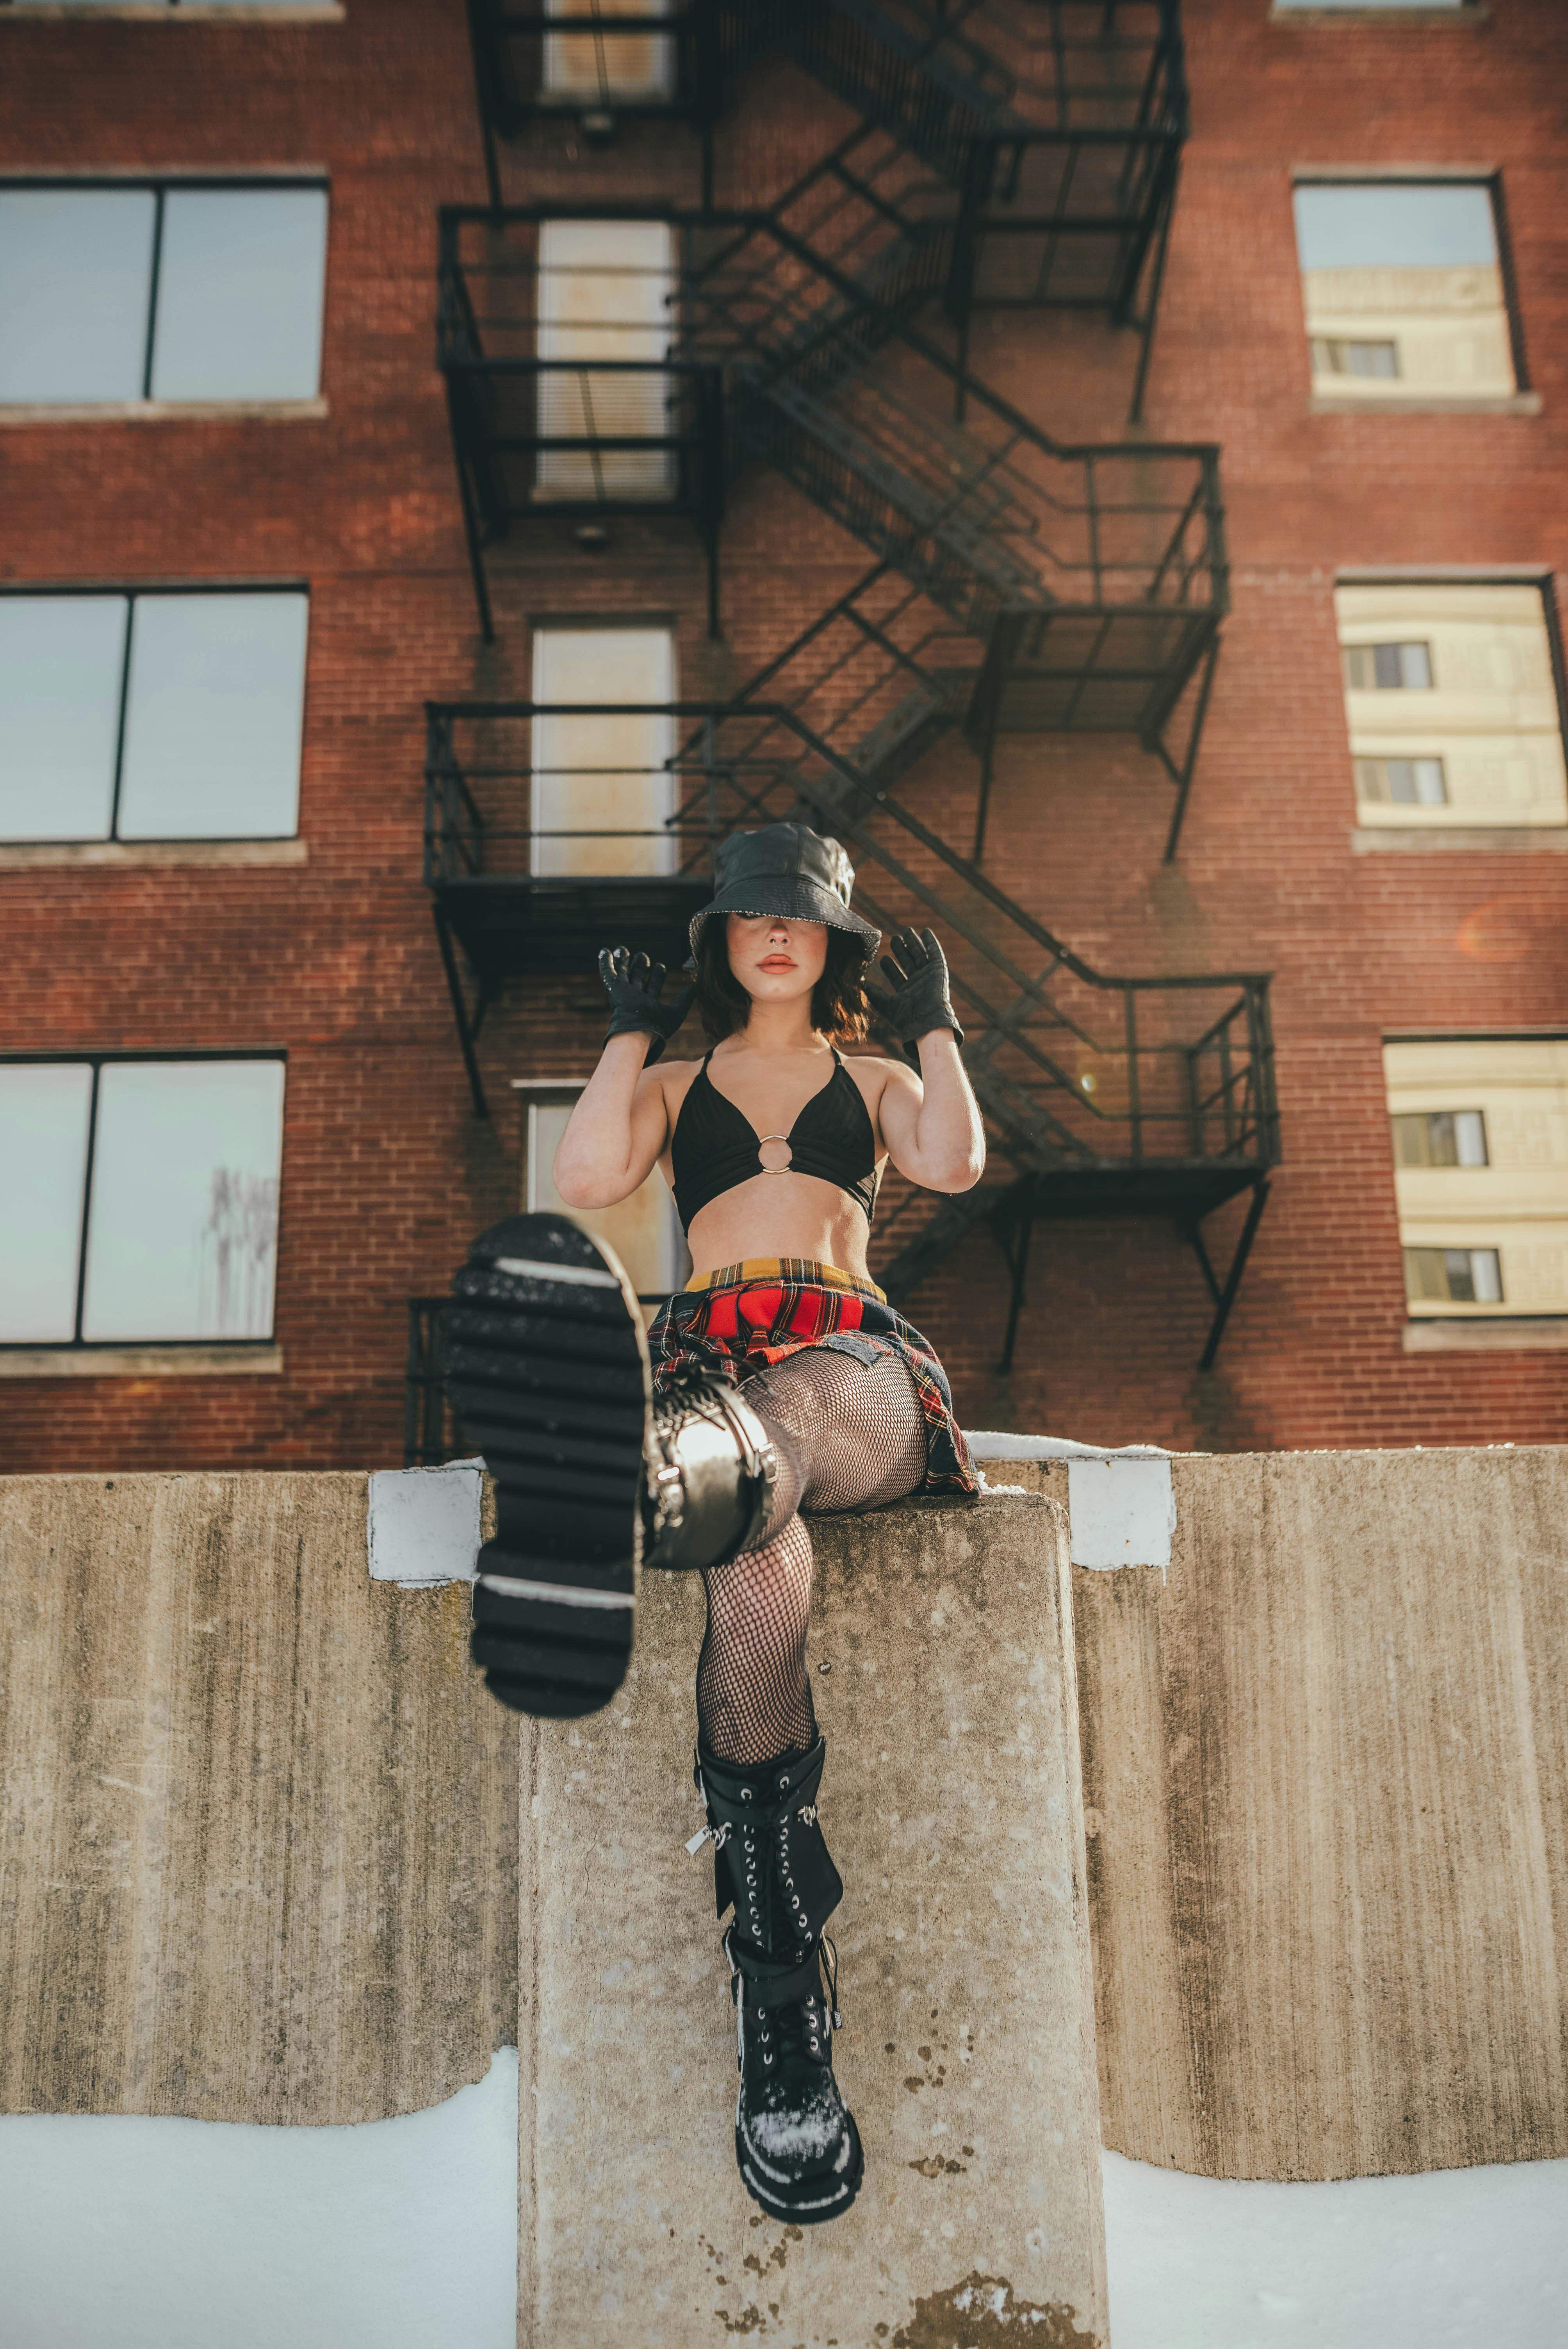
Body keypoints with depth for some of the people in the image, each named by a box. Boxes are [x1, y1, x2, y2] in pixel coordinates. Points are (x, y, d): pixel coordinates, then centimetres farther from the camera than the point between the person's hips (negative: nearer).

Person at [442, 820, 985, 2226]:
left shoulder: (876, 1082, 31)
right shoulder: (674, 1088, 32)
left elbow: (953, 1162, 7)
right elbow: (587, 1181, 8)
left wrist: (933, 1024, 18)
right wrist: (632, 1031, 18)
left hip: (854, 1365, -1)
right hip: (708, 1357, 1)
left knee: (759, 1449, -43)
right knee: (754, 1538, -39)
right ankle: (783, 1993, -45)